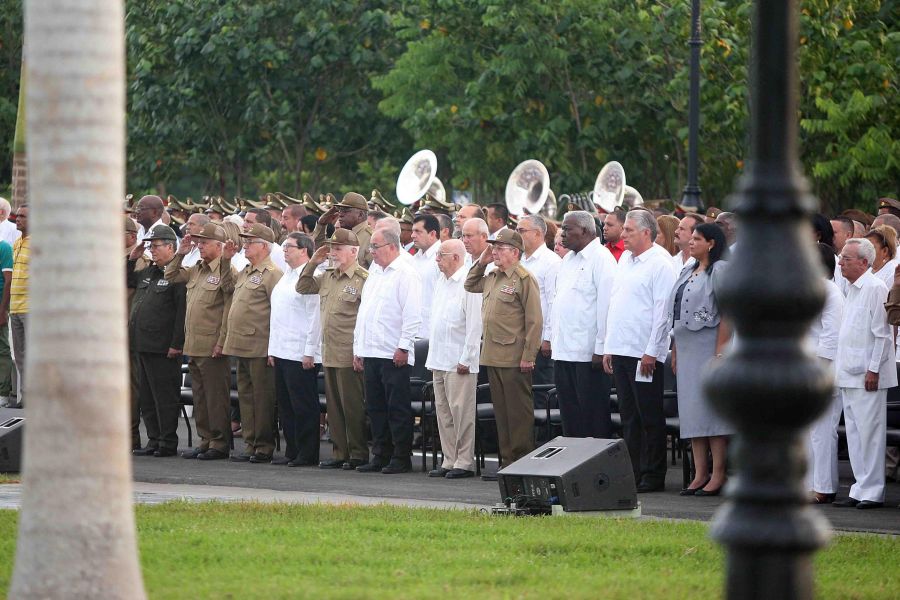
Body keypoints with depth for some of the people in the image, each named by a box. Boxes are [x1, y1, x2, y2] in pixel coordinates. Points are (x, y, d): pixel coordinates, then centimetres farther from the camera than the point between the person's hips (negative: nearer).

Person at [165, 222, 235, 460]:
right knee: (199, 396, 12)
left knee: (215, 396, -3)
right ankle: (205, 440, 19)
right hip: (193, 346, 8)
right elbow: (171, 276, 28)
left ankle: (219, 444, 2)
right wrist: (180, 254, 15)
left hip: (212, 347, -8)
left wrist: (221, 343, -17)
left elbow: (230, 311, -14)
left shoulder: (227, 272, -10)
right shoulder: (195, 270, 15)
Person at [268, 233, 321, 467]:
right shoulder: (285, 278, 17)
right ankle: (292, 452, 17)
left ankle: (307, 454, 0)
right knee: (285, 405, 11)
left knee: (303, 406, -5)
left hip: (301, 354, -9)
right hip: (281, 351, 9)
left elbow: (315, 317, -16)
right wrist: (272, 349, 18)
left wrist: (310, 351, -18)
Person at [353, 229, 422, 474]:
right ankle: (380, 456, 15)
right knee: (376, 408, 10)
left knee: (397, 408, -5)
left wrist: (404, 347, -17)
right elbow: (363, 313, 23)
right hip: (371, 353, 9)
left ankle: (401, 458, -1)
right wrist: (358, 348, 19)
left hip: (394, 355, -9)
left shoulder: (405, 274, -8)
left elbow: (412, 315, -14)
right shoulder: (375, 275, 19)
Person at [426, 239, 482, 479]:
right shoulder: (441, 282, 15)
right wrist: (432, 356, 18)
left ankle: (464, 461, -4)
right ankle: (449, 461, 14)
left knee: (461, 411, -7)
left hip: (459, 362, -9)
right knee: (443, 412, 10)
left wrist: (466, 360, -16)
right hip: (439, 360, 9)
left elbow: (474, 326, -15)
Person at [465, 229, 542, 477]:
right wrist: (481, 263, 15)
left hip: (514, 358, -8)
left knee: (518, 412, -3)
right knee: (501, 411, 11)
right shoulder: (491, 277, 15)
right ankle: (507, 462, 16)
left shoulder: (524, 279, -10)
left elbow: (534, 321, -13)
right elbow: (470, 285, 33)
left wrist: (528, 356, -16)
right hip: (492, 355, 8)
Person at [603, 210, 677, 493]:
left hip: (645, 353, -8)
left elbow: (663, 311, -14)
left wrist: (651, 352, -16)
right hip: (620, 351, 8)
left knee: (650, 417, -3)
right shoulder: (625, 259, 16)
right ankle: (632, 472, 13)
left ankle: (652, 476, 1)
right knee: (629, 416, 9)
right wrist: (608, 347, 16)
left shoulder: (660, 263, -9)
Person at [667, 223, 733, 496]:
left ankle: (718, 475, -4)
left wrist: (721, 351, -19)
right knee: (692, 412, 7)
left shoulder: (719, 270, -8)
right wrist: (675, 351, 15)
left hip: (709, 347, -8)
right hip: (686, 348, 8)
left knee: (712, 409, -7)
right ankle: (700, 475, 10)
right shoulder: (688, 271, 17)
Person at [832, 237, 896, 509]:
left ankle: (872, 491, -4)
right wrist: (839, 368, 18)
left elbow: (882, 334, -13)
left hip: (866, 375, -9)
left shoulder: (875, 288, -11)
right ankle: (860, 489, 13)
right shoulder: (852, 289, 18)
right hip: (849, 375, 9)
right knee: (854, 434, 9)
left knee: (869, 433, -7)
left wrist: (874, 369, -16)